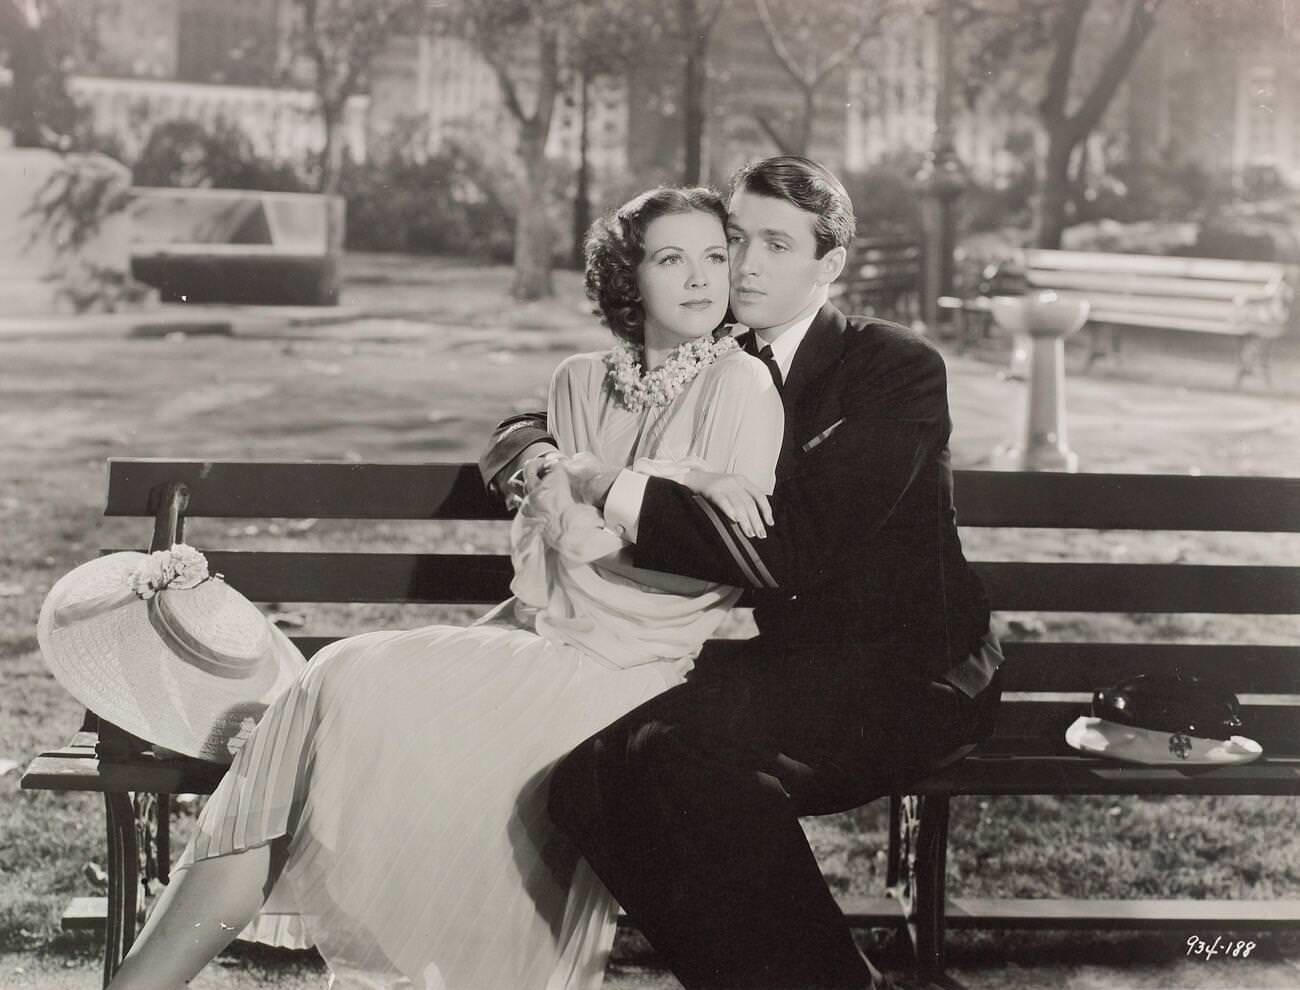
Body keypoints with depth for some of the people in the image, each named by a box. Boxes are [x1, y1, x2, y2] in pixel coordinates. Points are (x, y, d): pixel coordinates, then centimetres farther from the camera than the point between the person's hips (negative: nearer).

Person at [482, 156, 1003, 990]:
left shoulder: (899, 367, -3)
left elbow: (788, 548, -17)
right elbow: (520, 440, 16)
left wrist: (615, 489, -14)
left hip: (910, 672, -5)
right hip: (788, 667, 5)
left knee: (682, 742, -32)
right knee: (589, 780, -23)